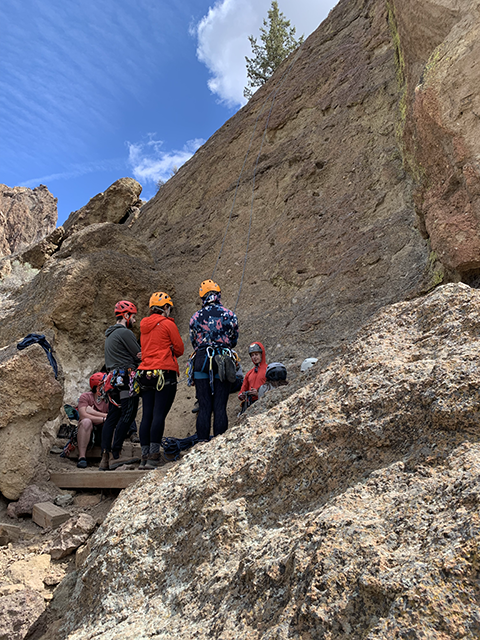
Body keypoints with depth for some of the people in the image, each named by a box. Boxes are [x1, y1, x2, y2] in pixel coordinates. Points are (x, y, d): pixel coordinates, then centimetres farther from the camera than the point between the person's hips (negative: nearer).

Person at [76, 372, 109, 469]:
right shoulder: (85, 396, -4)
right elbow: (83, 415, -21)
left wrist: (93, 412, -19)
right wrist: (103, 418, -23)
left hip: (103, 433, 1)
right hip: (87, 432, -1)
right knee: (86, 421, -32)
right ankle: (82, 457, -30)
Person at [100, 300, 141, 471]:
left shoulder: (110, 334, 23)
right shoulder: (125, 332, -8)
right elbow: (140, 356, -8)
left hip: (113, 381, 10)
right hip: (126, 379, -10)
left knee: (112, 417, 8)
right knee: (128, 415, -7)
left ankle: (105, 457, 8)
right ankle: (115, 454, -7)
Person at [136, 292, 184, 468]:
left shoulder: (144, 325, 15)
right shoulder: (168, 324, -4)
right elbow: (179, 349, 1)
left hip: (145, 373, 7)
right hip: (165, 373, -7)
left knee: (147, 415, 7)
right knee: (159, 414, -7)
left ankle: (145, 456, 11)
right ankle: (154, 456, -7)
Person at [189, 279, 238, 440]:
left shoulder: (195, 317, 3)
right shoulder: (229, 314, 2)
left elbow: (194, 342, 12)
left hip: (201, 361, 1)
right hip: (224, 362, 0)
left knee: (204, 407, 5)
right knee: (220, 407, 3)